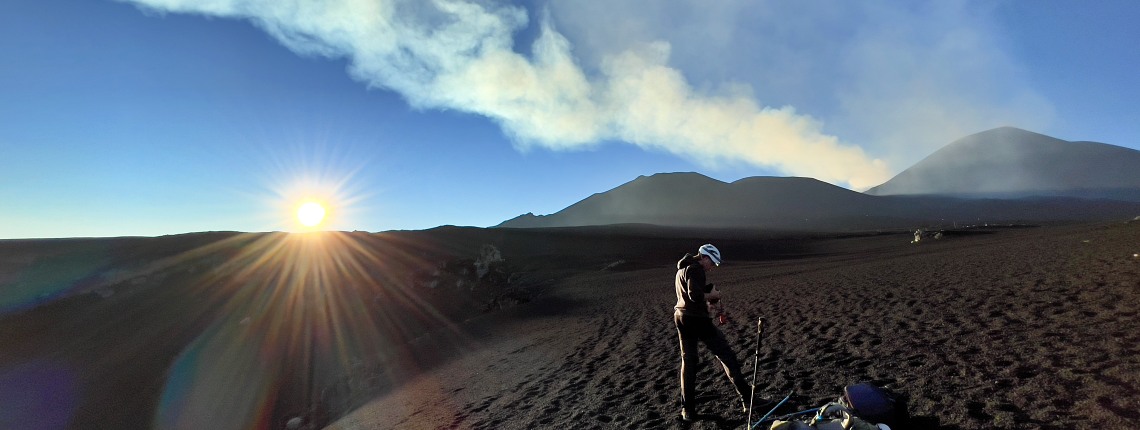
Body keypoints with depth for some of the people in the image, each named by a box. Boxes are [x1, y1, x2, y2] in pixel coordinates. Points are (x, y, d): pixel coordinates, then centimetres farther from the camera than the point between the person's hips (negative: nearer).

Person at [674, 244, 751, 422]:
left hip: (681, 317, 9)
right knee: (726, 355, 6)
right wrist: (712, 295, -9)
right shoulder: (696, 268, -14)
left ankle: (687, 409, 16)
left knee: (688, 361, 13)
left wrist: (709, 294, 12)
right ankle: (746, 398, 14)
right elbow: (695, 295, -25)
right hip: (697, 319, -9)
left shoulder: (682, 268, 17)